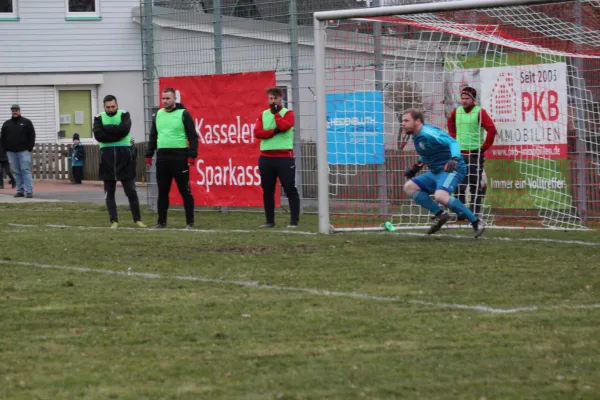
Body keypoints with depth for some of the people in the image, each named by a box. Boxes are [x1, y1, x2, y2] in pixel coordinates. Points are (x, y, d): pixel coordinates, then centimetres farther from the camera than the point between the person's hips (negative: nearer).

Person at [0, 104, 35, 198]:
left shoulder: (26, 122, 5)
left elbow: (32, 136, 1)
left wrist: (29, 148, -7)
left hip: (23, 151, -4)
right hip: (11, 152, 4)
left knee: (25, 171, -9)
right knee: (17, 172, 4)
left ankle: (29, 191, -13)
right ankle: (20, 191, 6)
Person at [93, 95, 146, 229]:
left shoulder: (124, 115, 2)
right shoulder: (99, 118, 5)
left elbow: (124, 129, -17)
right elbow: (98, 135, -11)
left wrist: (107, 128, -11)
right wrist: (117, 134, -14)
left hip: (124, 156, -1)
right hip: (107, 156, 1)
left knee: (131, 191, 3)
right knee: (110, 193, 4)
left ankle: (137, 219, 10)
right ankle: (114, 221, 9)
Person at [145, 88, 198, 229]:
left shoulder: (183, 114, -4)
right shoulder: (158, 115, 13)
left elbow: (193, 136, -6)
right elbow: (153, 137, 19)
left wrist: (192, 155, -14)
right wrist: (149, 155, 14)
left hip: (179, 157, -5)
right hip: (162, 157, 5)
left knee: (185, 191, -1)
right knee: (162, 192, 9)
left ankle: (190, 222, 3)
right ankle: (161, 221, 17)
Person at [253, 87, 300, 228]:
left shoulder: (288, 113, 2)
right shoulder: (263, 114, 12)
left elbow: (284, 126, -18)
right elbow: (257, 132, -2)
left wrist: (275, 113, -5)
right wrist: (274, 132, -14)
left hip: (284, 157, -4)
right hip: (266, 157, 4)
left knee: (290, 189, -5)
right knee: (267, 190, 7)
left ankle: (294, 221, -5)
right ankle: (269, 221, 13)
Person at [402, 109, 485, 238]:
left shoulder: (428, 133, -18)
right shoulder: (417, 137, 11)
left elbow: (452, 142, -27)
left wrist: (455, 158, -43)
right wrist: (417, 166, 23)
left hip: (452, 169, -10)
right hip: (436, 171, 10)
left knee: (441, 196, -33)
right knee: (409, 187, 3)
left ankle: (476, 223, -20)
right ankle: (440, 215, -1)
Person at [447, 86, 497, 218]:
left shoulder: (480, 112, -9)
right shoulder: (457, 111, 8)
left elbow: (492, 130, -16)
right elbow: (450, 123, 29)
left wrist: (484, 146, -14)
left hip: (475, 154, -6)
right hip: (459, 153, 6)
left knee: (475, 185, -3)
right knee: (459, 184, 7)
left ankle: (475, 212, 1)